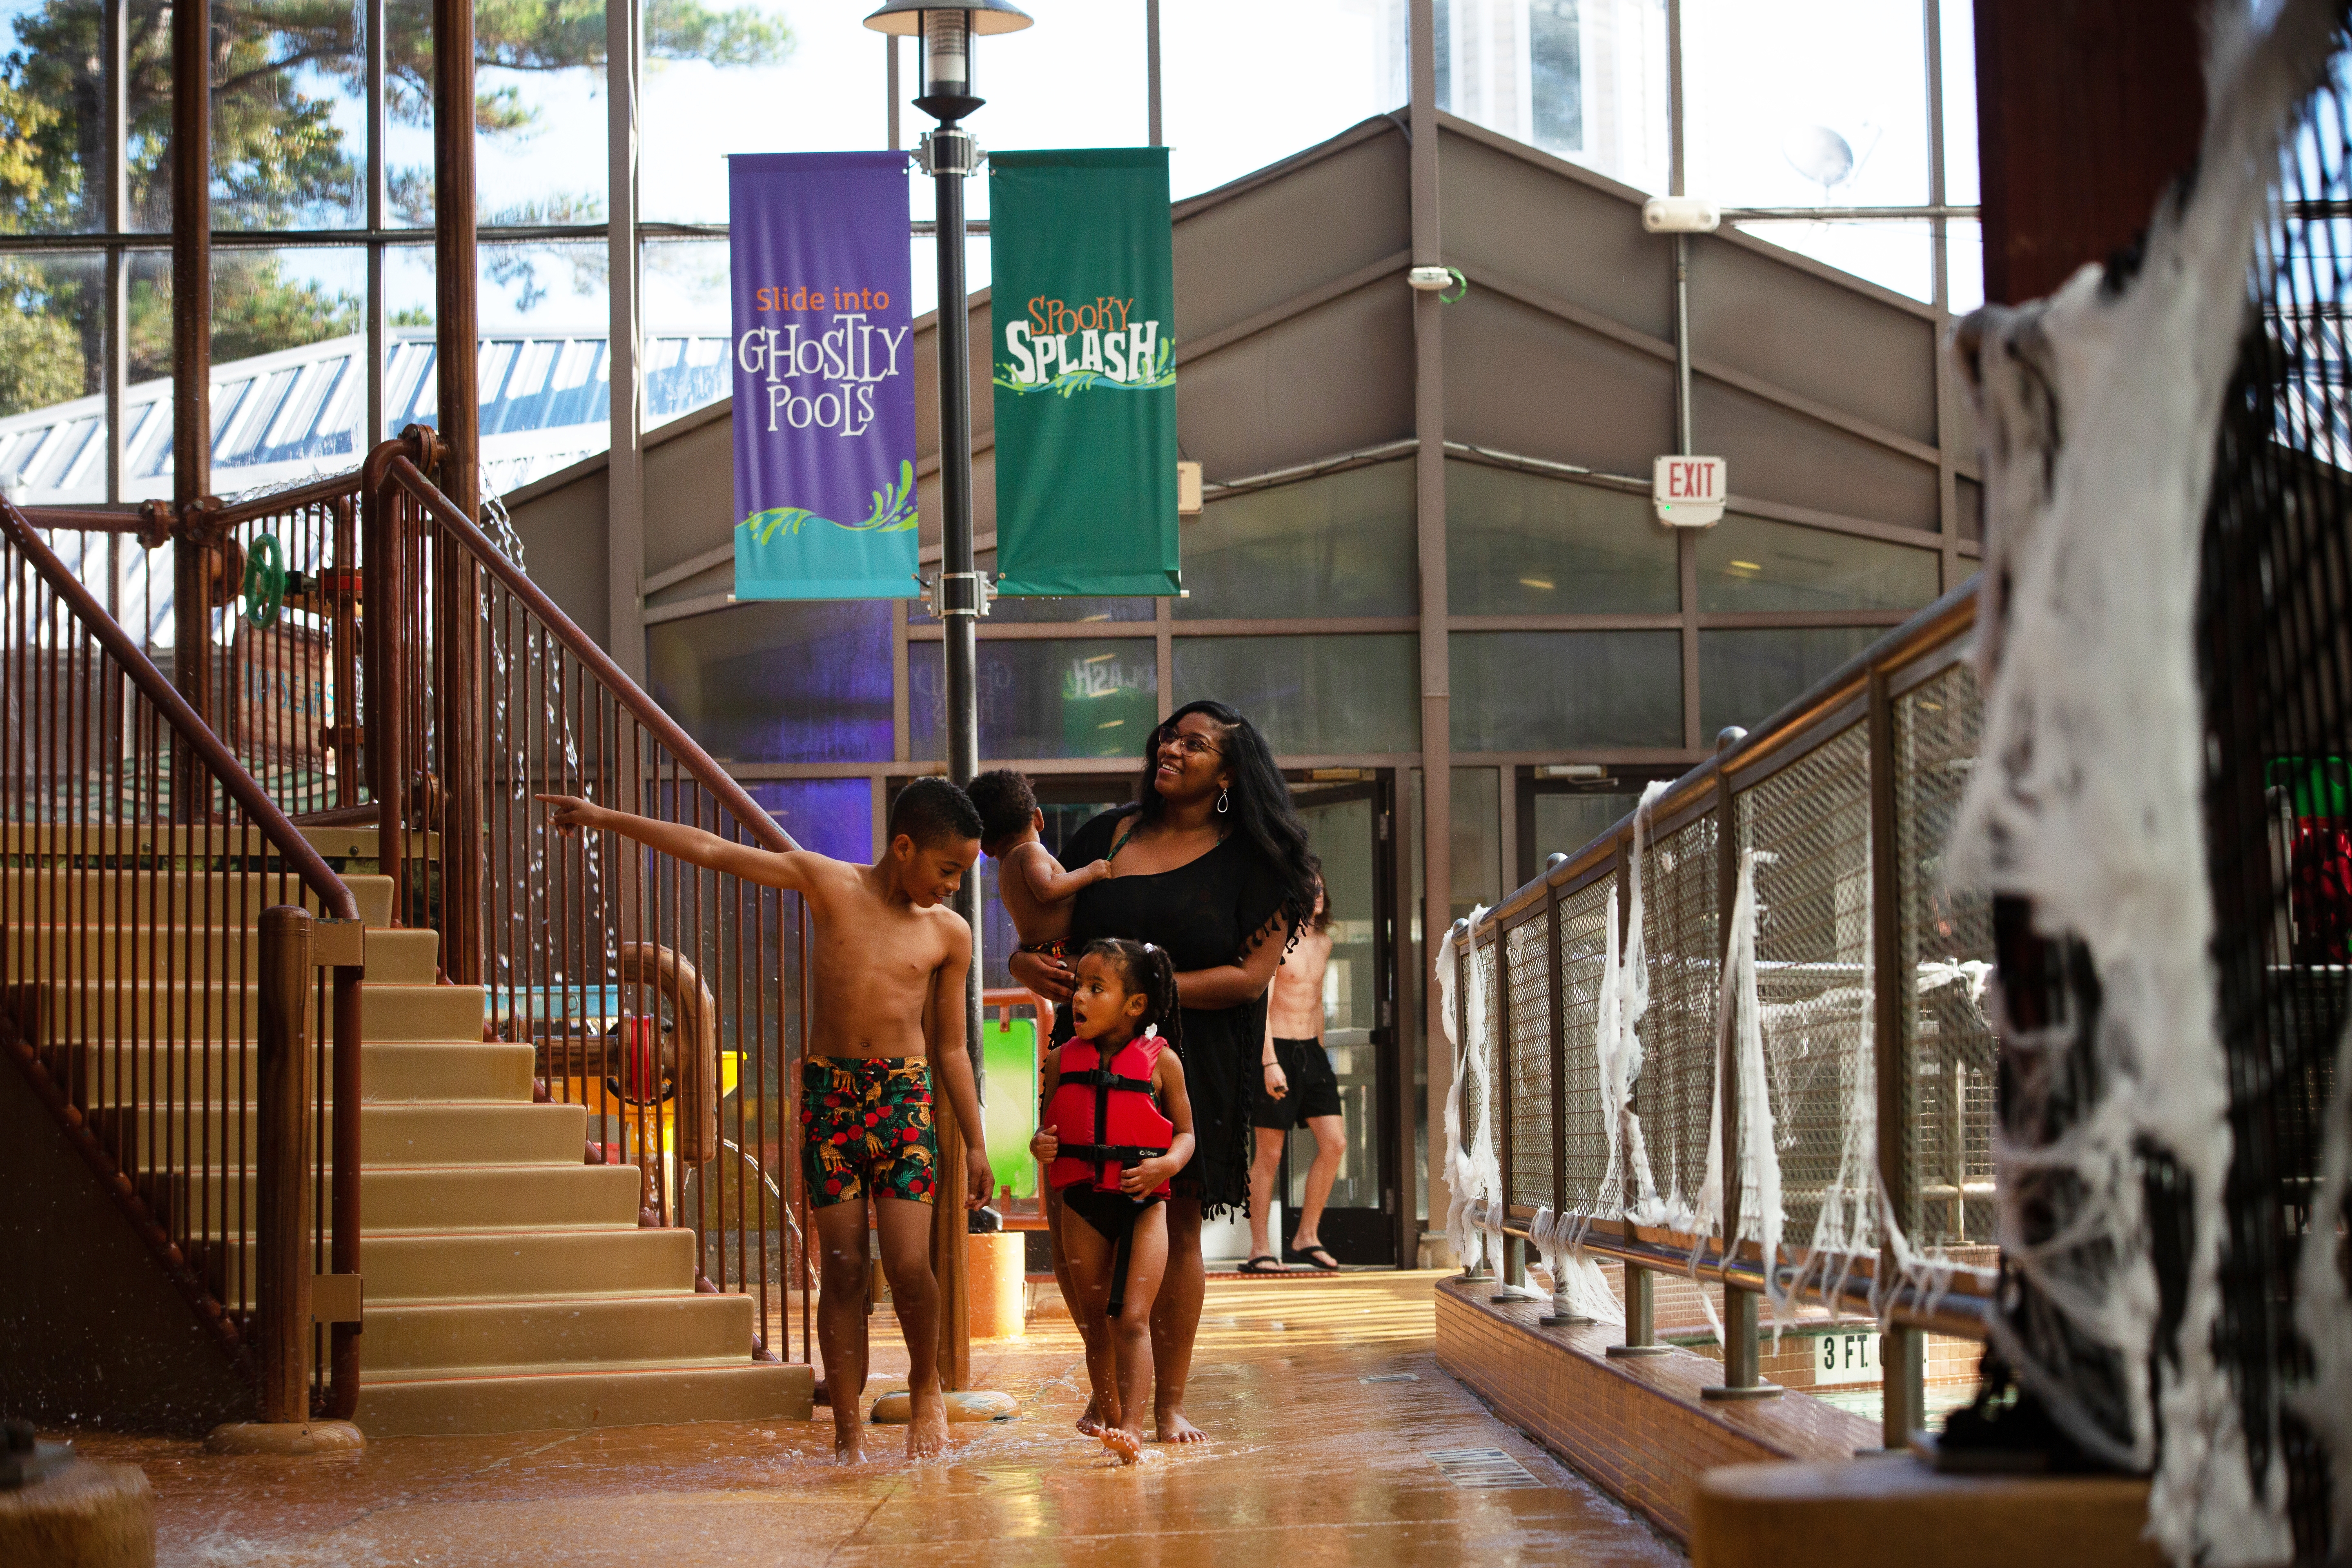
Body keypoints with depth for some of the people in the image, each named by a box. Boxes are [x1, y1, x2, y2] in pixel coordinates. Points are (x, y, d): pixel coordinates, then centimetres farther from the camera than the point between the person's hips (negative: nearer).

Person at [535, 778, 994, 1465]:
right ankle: (848, 1431, 5)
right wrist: (606, 819, 0)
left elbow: (951, 1049, 12)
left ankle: (926, 1388, 16)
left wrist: (976, 1144, 9)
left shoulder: (949, 933, 7)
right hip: (828, 1092, 0)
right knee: (841, 1269, -2)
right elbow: (714, 851, 2)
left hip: (905, 1096, 0)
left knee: (908, 1264, -11)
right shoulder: (828, 883, 3)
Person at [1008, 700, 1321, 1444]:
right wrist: (1028, 964, -8)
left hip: (1194, 1067, -2)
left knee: (1177, 1228, 1)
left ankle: (1169, 1402, 10)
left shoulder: (1253, 862, 2)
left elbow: (1250, 976, -8)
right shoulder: (1107, 836, 12)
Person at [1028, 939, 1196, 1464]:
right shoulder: (1065, 1060, 6)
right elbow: (1050, 1121, 15)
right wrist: (1039, 1143, -8)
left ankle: (1132, 1426, -18)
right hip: (1082, 1202, 4)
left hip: (1143, 1202, -3)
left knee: (1131, 1319, -13)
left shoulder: (1161, 1061, -2)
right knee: (1096, 1322, 10)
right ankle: (1107, 1417, 22)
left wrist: (1167, 1164, -16)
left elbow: (1185, 1131, 4)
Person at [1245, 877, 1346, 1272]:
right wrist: (1270, 1062, -23)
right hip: (1276, 1050, -7)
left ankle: (1307, 1237, 8)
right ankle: (1259, 1250, 5)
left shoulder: (1323, 942, 13)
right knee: (1270, 1155, -2)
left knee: (1334, 1143, -2)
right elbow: (1261, 1004, -16)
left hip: (1311, 1051, 7)